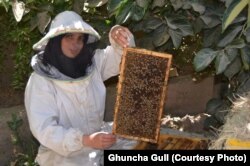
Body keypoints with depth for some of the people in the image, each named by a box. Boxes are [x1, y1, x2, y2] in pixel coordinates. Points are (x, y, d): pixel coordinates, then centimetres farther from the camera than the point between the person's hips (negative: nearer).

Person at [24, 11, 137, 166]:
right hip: (62, 150, -5)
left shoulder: (93, 62, 1)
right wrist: (86, 140, -33)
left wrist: (119, 36, -22)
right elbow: (43, 129, -20)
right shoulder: (40, 80, -14)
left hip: (98, 136, 6)